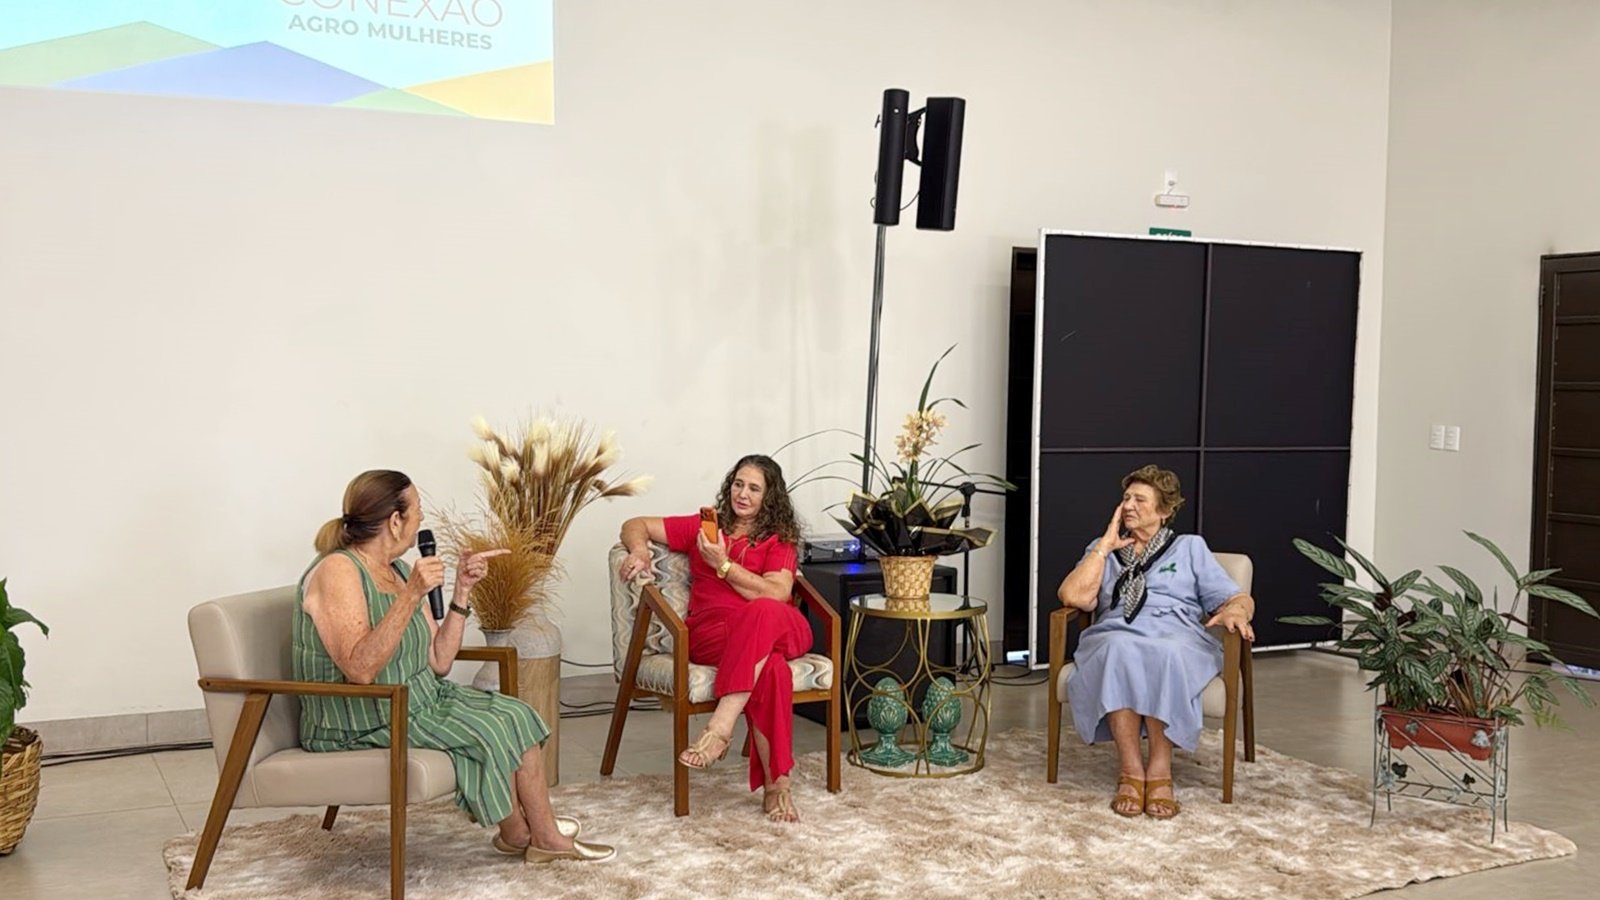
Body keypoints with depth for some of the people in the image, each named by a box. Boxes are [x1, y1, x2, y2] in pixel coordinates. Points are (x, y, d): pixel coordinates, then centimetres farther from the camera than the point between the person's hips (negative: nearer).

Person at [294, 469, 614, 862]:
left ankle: (545, 835, 5)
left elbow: (438, 663, 5)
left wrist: (462, 591, -2)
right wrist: (412, 595, -34)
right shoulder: (337, 571, -19)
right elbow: (359, 668, -31)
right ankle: (518, 834, 10)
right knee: (486, 732, -13)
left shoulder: (398, 571, 6)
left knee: (515, 715, 0)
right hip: (360, 726, -9)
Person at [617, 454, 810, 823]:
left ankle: (720, 726, -45)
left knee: (763, 613, -40)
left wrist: (723, 565, -8)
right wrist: (639, 550, -1)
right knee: (770, 666, -36)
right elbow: (635, 525, 23)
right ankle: (776, 785, -36)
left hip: (779, 630, 0)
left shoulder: (779, 539, 15)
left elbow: (777, 595, -4)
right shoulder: (703, 527, 20)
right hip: (709, 634, 0)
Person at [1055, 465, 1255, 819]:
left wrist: (1233, 611, -9)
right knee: (1120, 650, -38)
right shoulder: (1103, 550, 26)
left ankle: (1160, 769, -35)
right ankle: (1130, 770, -38)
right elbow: (1073, 596, 7)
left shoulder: (1190, 547, 23)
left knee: (1165, 654, -39)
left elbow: (1240, 599, 15)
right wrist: (1106, 545, 11)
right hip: (1116, 634, 1)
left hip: (1180, 637, -1)